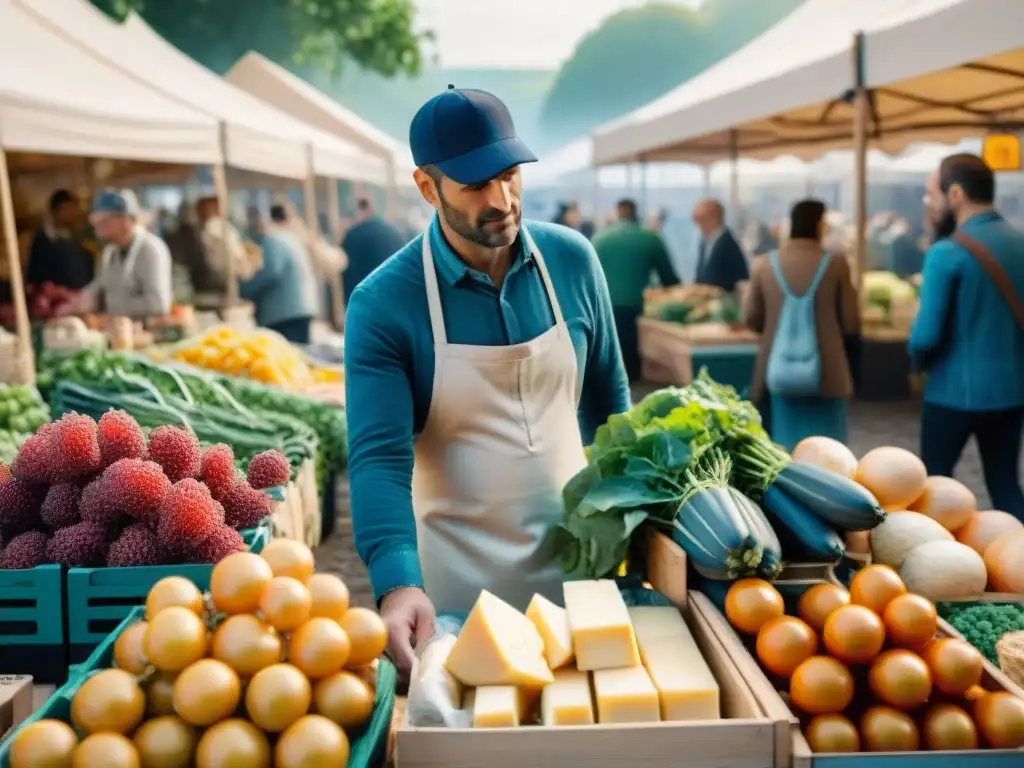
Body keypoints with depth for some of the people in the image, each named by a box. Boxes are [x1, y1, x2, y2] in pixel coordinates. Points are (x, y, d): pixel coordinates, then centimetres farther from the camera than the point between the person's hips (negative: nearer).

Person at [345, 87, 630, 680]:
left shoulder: (572, 260, -4)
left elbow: (609, 400, 7)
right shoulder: (383, 304, -16)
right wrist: (398, 583, -34)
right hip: (458, 580, -3)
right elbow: (379, 456, -21)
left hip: (574, 554, 3)